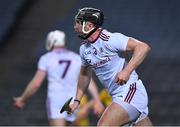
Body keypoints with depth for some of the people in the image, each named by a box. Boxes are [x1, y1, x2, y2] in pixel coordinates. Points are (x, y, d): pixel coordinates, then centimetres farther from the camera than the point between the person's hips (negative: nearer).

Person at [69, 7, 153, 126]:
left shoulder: (110, 39, -18)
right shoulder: (84, 48, 9)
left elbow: (143, 47, -24)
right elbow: (85, 74, 26)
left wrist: (127, 71, -33)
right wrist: (77, 101, 20)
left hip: (131, 91, -9)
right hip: (118, 97, 9)